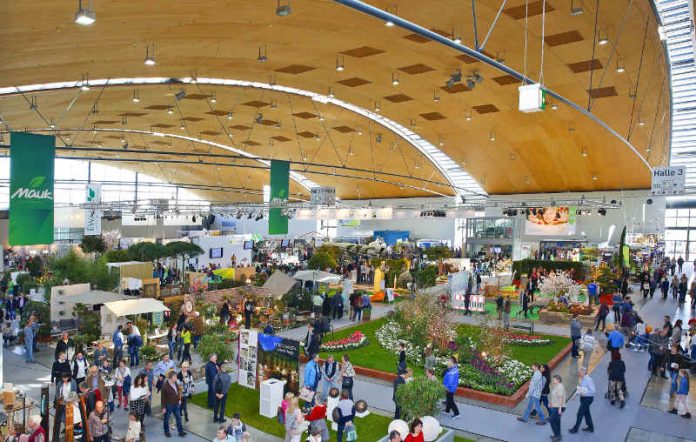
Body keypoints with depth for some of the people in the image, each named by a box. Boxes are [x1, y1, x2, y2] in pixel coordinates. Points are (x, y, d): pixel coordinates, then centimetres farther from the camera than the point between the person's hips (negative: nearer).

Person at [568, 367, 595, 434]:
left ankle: (575, 429, 4)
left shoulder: (588, 380, -20)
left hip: (588, 398, -9)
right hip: (583, 398, 9)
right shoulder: (582, 379, 6)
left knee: (580, 413, -4)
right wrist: (576, 394, 5)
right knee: (586, 413, 19)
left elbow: (593, 391, -21)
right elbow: (580, 388, 17)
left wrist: (584, 393, -26)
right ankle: (590, 427, 33)